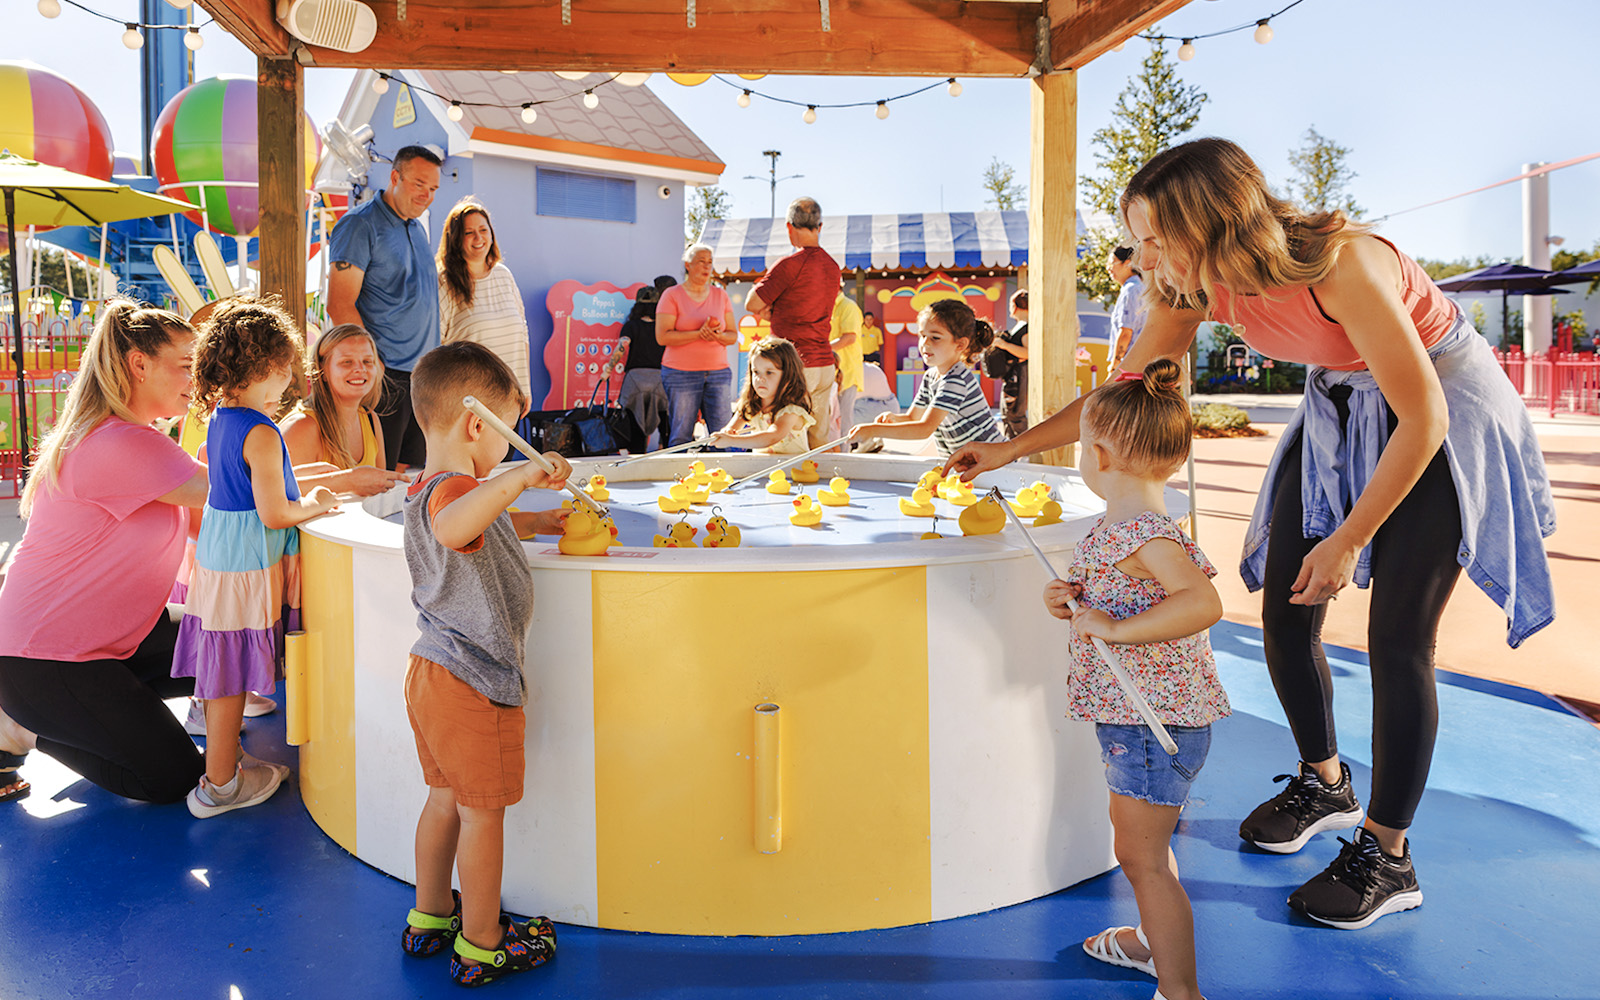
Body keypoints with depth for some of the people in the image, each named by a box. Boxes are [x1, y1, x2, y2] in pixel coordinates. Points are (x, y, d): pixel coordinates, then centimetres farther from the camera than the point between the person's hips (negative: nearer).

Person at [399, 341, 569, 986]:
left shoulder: (426, 490, 10)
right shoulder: (455, 492, -23)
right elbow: (454, 528, -50)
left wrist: (540, 520, 26)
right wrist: (519, 477, -51)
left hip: (433, 675, 10)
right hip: (476, 687, -10)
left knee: (446, 799, 22)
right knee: (483, 813, 5)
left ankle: (429, 918, 38)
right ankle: (481, 946, 20)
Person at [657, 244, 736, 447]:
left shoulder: (721, 295, 15)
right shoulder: (672, 295, 2)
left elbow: (733, 335, 13)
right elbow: (662, 337, -8)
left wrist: (718, 336, -10)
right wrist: (699, 334, -16)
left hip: (719, 373, 4)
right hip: (681, 375, -3)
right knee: (681, 435, -5)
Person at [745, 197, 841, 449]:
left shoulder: (790, 265, -13)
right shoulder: (833, 267, 11)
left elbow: (752, 305, -6)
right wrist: (773, 312, 10)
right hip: (825, 362, 8)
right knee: (819, 438, 11)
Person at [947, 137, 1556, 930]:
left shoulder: (1343, 267, -35)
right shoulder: (1196, 289, -15)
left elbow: (1424, 419, -25)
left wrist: (1348, 540, -20)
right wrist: (1010, 449, -1)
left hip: (1442, 420, -6)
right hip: (1339, 410, 6)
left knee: (1397, 639, -8)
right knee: (1284, 608, 3)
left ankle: (1387, 857, 8)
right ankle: (1323, 783, 29)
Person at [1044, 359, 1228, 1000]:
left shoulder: (1144, 534, -24)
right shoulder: (1121, 526, 8)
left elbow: (1203, 602, -36)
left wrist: (1115, 627, -32)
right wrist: (1073, 600, 1)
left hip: (1155, 721, -11)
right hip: (1134, 714, 11)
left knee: (1142, 856, -1)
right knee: (1137, 841, 27)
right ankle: (1156, 939, 47)